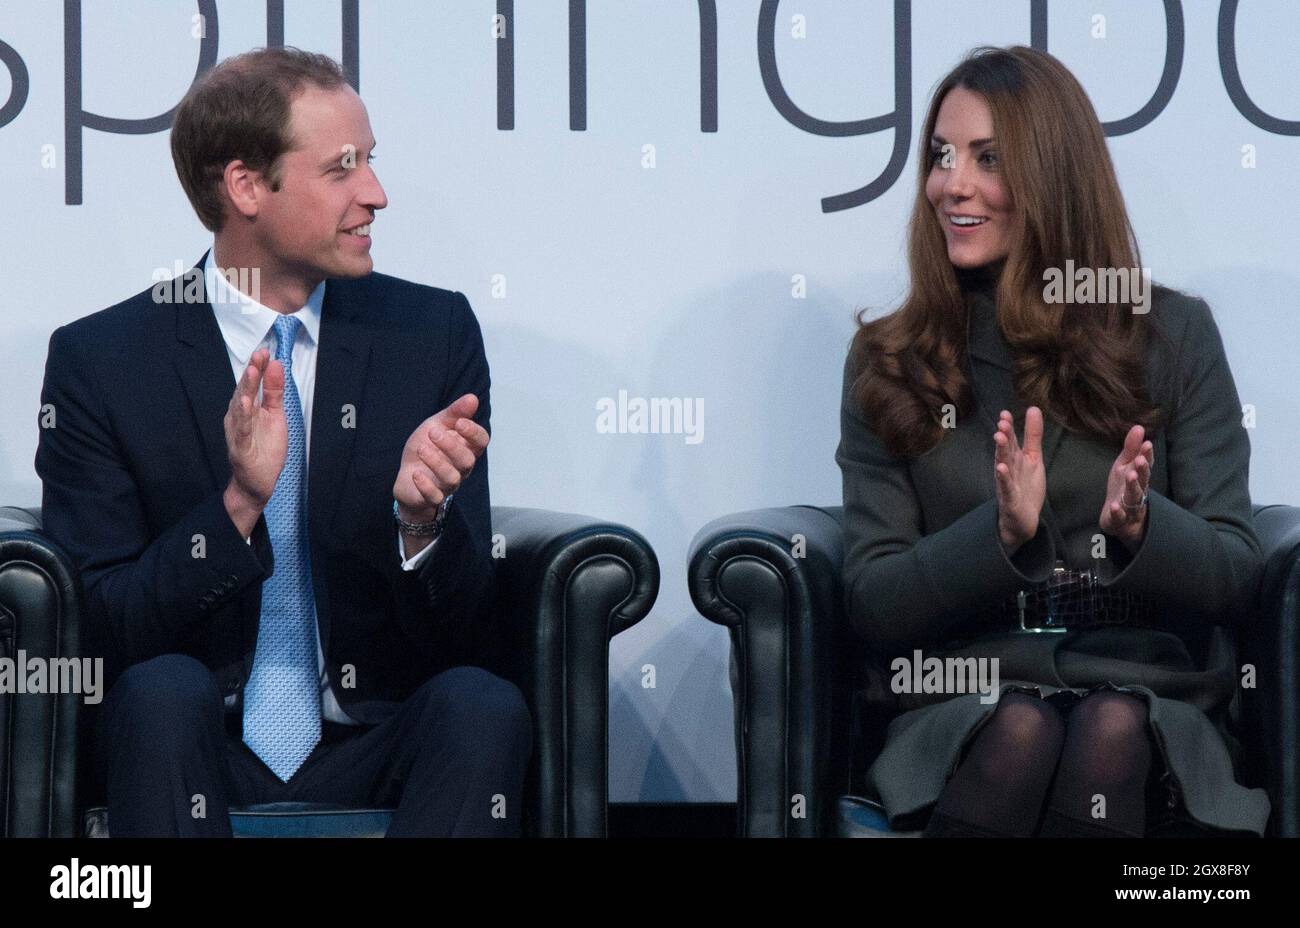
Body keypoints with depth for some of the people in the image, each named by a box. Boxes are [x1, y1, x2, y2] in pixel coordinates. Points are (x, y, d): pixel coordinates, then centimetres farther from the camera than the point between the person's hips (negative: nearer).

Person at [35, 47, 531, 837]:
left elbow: (467, 638, 3)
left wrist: (422, 519, -19)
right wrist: (236, 505, -22)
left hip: (374, 756, 2)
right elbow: (97, 630, -7)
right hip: (199, 750, -2)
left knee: (482, 704, -29)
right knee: (162, 690, -33)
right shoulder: (101, 360, -2)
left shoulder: (435, 334, 4)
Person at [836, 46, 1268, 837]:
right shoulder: (887, 365, 12)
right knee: (1020, 734, -36)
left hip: (1152, 705, 0)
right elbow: (872, 608, 4)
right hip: (964, 707, 0)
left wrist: (1141, 529, -17)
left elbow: (1237, 581, 5)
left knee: (1110, 734, -36)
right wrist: (1001, 534, -15)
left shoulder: (1174, 335, 10)